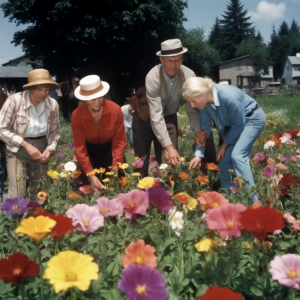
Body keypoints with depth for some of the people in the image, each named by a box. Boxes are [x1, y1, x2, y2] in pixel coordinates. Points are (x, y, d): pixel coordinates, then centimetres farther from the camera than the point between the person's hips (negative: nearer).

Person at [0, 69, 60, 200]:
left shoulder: (52, 104, -6)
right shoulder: (15, 100, -16)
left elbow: (55, 131, 8)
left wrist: (50, 149, -10)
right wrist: (26, 145, -19)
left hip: (41, 149, 3)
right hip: (17, 151, -3)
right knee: (17, 196, -8)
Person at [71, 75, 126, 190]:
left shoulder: (115, 110, -23)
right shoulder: (77, 115, -24)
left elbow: (120, 141, -17)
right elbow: (80, 148, -21)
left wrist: (116, 166, -27)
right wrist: (90, 174, -29)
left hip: (109, 149, 0)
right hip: (89, 151, 0)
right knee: (91, 186, 4)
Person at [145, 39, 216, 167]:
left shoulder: (188, 75, -22)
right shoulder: (153, 78, -32)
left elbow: (192, 108, -19)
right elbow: (156, 116, -35)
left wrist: (198, 131, -38)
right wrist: (168, 146, -42)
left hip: (169, 116, 3)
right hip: (146, 117, -3)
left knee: (171, 158, -7)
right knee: (141, 158, -7)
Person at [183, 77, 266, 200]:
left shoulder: (228, 97, -38)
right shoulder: (204, 100, -18)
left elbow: (239, 123, -23)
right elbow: (205, 126, -7)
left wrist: (225, 145, -13)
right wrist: (199, 154, -11)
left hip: (252, 118, -6)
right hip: (232, 122, 7)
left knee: (237, 155, -21)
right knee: (224, 157, -2)